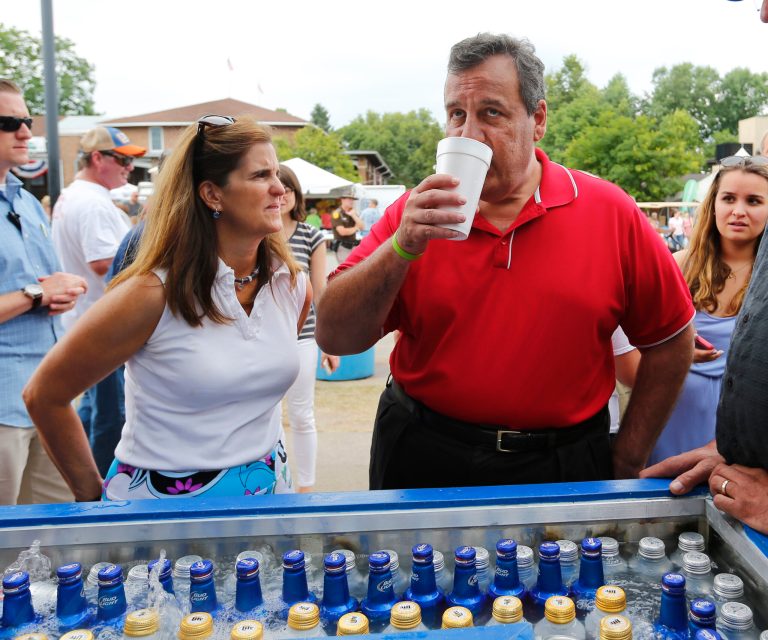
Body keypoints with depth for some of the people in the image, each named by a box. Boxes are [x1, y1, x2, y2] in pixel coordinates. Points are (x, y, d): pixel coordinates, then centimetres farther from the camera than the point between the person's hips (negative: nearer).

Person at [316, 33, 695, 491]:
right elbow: (334, 338, -11)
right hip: (422, 463, 1)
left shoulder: (609, 211, -6)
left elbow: (672, 340, 2)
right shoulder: (417, 214, -4)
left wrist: (627, 463, 2)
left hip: (562, 470, 0)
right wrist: (403, 247, -25)